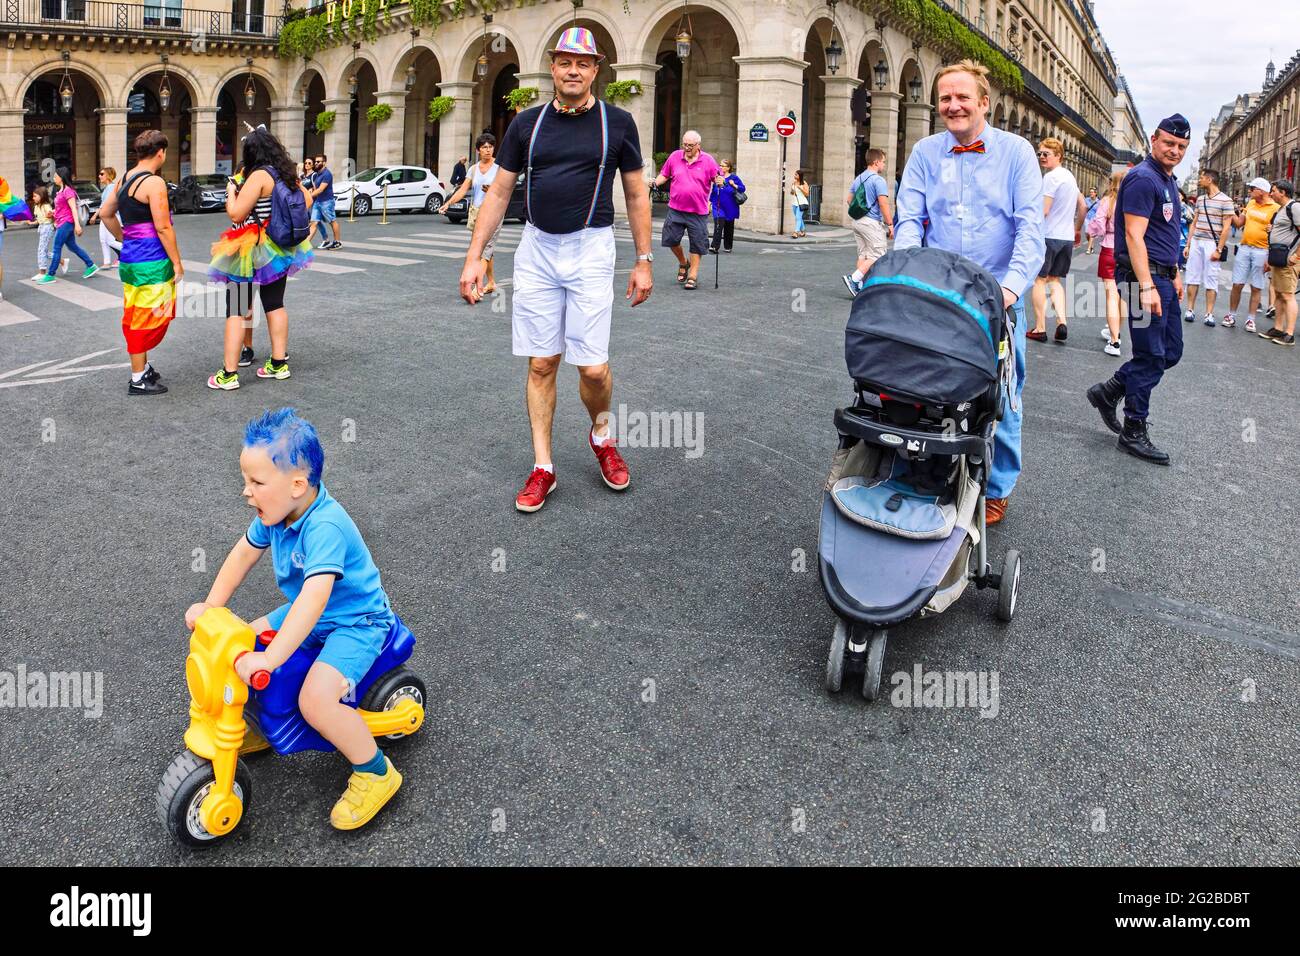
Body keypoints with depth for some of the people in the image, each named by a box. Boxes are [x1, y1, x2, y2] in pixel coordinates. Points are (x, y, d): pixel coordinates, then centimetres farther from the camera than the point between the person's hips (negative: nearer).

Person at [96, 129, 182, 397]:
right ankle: (138, 380, 5)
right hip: (151, 262, -9)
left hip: (130, 258, 9)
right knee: (147, 318, -1)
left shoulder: (126, 179, 12)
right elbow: (163, 227, -18)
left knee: (138, 317, 18)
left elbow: (105, 213, 21)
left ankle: (142, 368, 29)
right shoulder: (154, 182, -15)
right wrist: (177, 262, -12)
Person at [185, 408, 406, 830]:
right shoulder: (276, 510, -7)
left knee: (316, 699, -27)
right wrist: (211, 606, 4)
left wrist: (269, 659, -45)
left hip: (357, 621, -9)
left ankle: (375, 772, -6)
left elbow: (315, 598, -43)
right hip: (308, 615, 9)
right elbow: (244, 553, 9)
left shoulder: (325, 526, -34)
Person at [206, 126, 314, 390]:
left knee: (237, 310, -3)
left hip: (253, 251, -7)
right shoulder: (287, 174, 4)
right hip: (279, 250, 8)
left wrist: (231, 192, -3)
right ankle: (279, 363, 21)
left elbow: (236, 213, -20)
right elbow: (307, 200, 19)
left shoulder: (259, 175, -18)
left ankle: (229, 374, -4)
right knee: (275, 305, 16)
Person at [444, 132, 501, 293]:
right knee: (484, 248, 10)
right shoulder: (474, 169, 12)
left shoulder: (499, 166, -2)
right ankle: (491, 283, 21)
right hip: (475, 211, 6)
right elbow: (462, 190, 5)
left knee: (485, 248, -16)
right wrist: (448, 203, -9)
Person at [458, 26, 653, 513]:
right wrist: (474, 256, 3)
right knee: (541, 364, 3)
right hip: (536, 249, 2)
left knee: (593, 367, -7)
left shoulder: (617, 123, 2)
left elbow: (637, 195, 7)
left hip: (591, 249, -2)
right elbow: (498, 193, 9)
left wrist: (644, 260, 2)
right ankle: (542, 468, 13)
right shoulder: (526, 124, 7)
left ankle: (602, 434, 25)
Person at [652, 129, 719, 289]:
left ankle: (693, 276, 13)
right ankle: (683, 263, 30)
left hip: (698, 212, -2)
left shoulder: (707, 160, -2)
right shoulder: (674, 156, 4)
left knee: (697, 244, 1)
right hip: (675, 209, 2)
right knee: (670, 239, 3)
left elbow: (716, 178, 5)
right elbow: (664, 175, 13)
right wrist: (655, 183, -4)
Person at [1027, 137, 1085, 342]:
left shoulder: (1051, 177, -13)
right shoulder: (1070, 176, 15)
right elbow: (1082, 207, 22)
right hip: (1067, 238, 8)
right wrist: (1076, 229, 31)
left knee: (1039, 280, 1)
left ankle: (1040, 328, 2)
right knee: (1055, 280, 14)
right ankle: (1061, 322, -1)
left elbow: (1042, 211, -18)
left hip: (1048, 235, -8)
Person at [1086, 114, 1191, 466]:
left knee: (1170, 352, 13)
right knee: (1151, 357, -5)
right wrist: (1146, 287, -26)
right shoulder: (1143, 178, -13)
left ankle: (1108, 392, 24)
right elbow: (1134, 235, -21)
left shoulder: (1168, 180, 17)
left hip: (1162, 278, 10)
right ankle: (1133, 432, 6)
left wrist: (1174, 274, 24)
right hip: (1144, 278, -10)